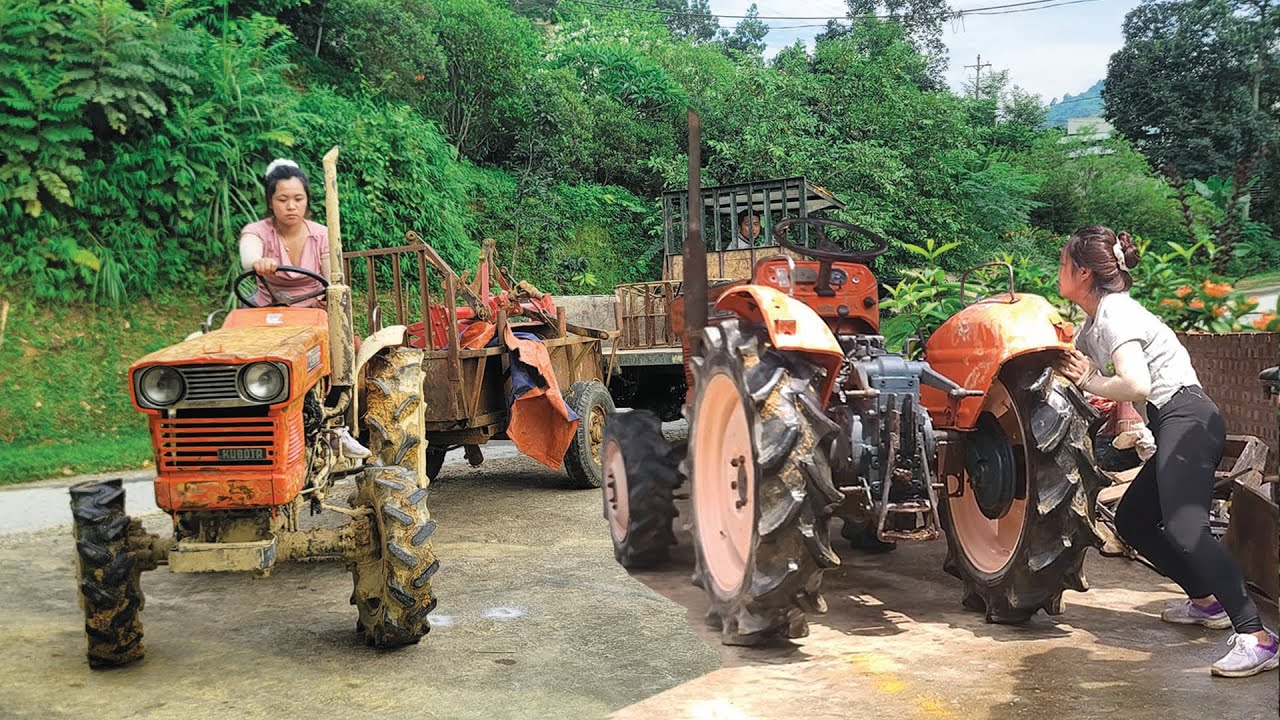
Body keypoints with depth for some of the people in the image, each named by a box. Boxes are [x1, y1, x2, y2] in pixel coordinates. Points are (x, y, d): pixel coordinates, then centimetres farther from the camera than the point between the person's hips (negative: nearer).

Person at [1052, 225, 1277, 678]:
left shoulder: (1115, 311, -11)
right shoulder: (1092, 324, 19)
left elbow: (1136, 385, -24)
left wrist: (1091, 381, -10)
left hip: (1187, 418, -11)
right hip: (1173, 427, 11)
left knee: (1184, 529, -24)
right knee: (1131, 521, 17)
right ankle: (1206, 601, 26)